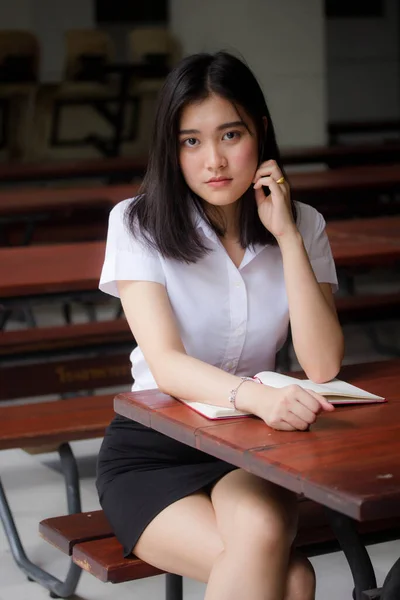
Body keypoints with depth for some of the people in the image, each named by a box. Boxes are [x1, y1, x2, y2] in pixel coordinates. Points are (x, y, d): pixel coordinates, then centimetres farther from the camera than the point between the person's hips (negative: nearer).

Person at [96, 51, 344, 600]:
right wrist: (255, 396, -40)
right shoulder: (138, 224, -7)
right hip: (152, 451, -3)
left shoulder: (303, 226, 1)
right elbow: (166, 364, -20)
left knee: (260, 533, -33)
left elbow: (323, 367, -11)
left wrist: (287, 236, -15)